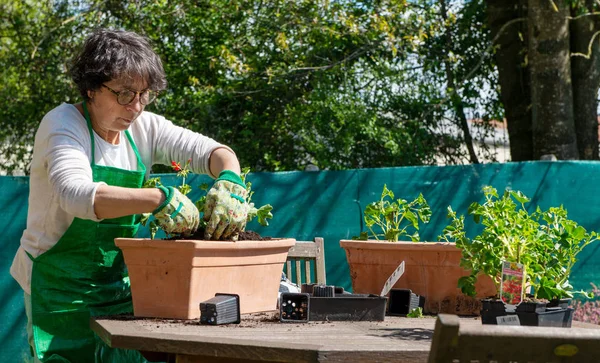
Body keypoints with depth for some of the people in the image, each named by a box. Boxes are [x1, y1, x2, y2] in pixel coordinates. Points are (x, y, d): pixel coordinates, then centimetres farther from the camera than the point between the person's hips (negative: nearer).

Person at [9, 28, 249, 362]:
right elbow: (75, 194, -32)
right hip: (62, 286, -5)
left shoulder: (143, 128, 3)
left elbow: (211, 151, -2)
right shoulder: (63, 125, -14)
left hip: (118, 281, 5)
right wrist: (161, 199, -40)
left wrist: (229, 183, -26)